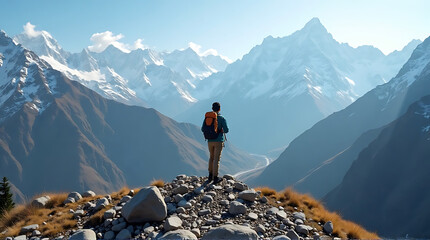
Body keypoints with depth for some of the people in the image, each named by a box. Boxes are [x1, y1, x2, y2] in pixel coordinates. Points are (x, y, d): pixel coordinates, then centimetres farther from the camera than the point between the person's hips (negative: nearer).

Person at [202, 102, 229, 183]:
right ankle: (215, 178, 1)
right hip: (219, 141, -4)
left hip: (210, 141, 4)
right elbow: (226, 130, -13)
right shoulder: (222, 118, -10)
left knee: (211, 157, 21)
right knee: (216, 159, -1)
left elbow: (203, 129, 4)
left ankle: (210, 175, 24)